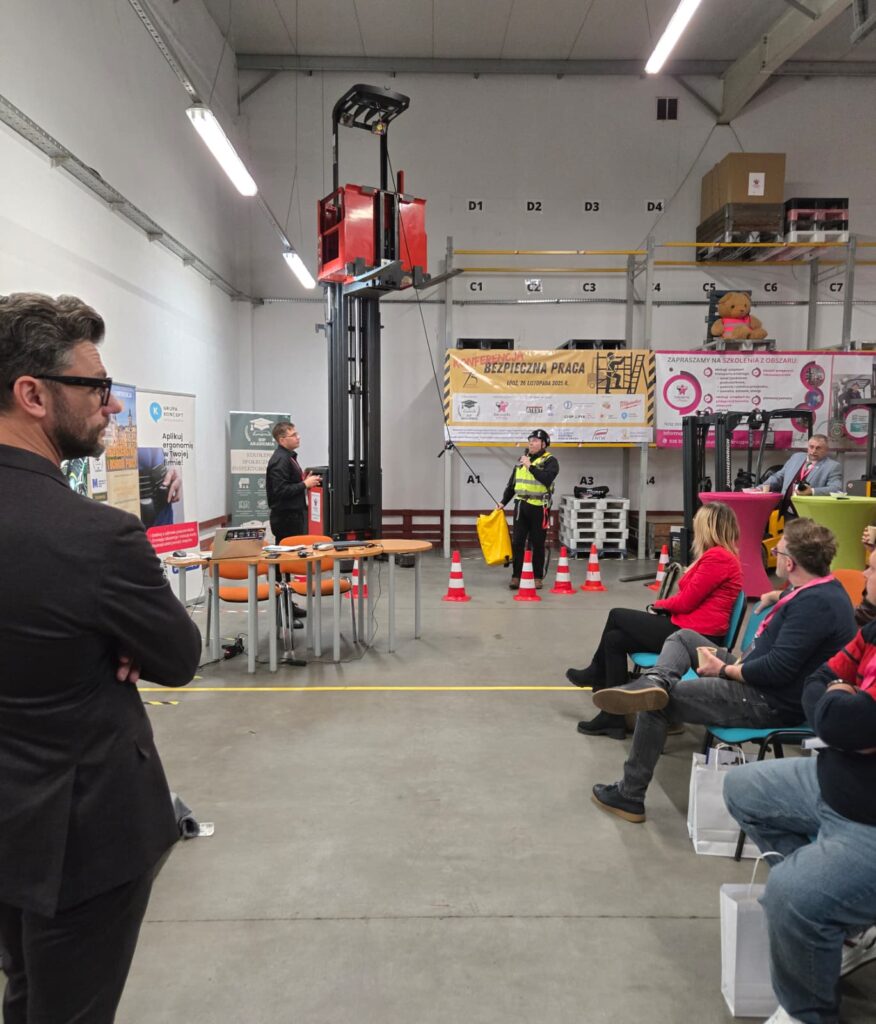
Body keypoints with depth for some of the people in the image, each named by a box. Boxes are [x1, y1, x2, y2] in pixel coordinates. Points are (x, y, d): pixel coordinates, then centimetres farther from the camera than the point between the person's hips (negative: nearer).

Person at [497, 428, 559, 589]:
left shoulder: (550, 461, -4)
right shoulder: (521, 460, 13)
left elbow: (547, 479, -24)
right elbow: (512, 483, 20)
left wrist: (530, 466, -23)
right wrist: (503, 502, 17)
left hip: (539, 508, -4)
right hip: (521, 506, 5)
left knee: (537, 544, 3)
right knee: (517, 542, 2)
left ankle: (537, 577, 14)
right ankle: (515, 576, 10)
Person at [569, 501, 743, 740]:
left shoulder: (717, 557, -16)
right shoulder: (721, 555, 16)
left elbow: (686, 601, -16)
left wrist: (661, 603, 3)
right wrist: (666, 604, -1)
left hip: (694, 636, -9)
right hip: (691, 629, 9)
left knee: (617, 615, 2)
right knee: (615, 639, 6)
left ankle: (597, 673, 22)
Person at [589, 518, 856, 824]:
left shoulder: (816, 603, -25)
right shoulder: (821, 589, 8)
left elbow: (778, 669, -29)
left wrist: (723, 670, -17)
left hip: (770, 703, -11)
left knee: (656, 704, -10)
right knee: (684, 638, 16)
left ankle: (629, 796, 1)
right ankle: (655, 681, -17)